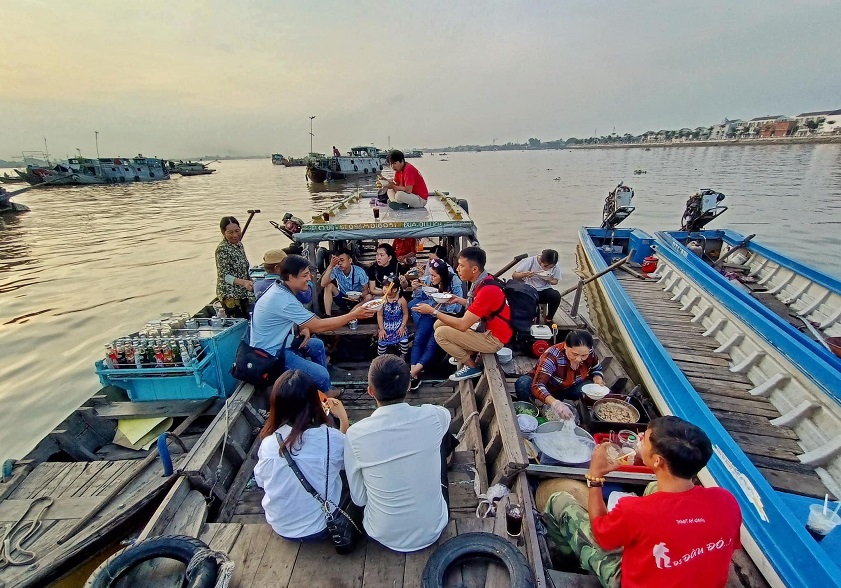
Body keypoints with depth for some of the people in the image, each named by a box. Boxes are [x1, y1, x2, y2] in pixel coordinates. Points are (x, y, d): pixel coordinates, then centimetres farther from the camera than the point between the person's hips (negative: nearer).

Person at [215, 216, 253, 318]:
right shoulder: (222, 249, -17)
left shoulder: (239, 244, 7)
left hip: (242, 293, 8)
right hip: (230, 296, -8)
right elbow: (223, 276, -20)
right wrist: (243, 282, -33)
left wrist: (250, 283, 16)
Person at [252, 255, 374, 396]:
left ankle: (326, 389, 28)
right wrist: (353, 315, -21)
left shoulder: (280, 288, 0)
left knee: (318, 345, 20)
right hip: (271, 354, -10)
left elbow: (294, 317, 17)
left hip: (276, 342, 10)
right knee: (321, 374, -16)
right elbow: (319, 326, -26)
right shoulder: (284, 300, -30)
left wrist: (304, 329, -5)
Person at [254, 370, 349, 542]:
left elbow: (261, 481, 1)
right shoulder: (333, 438, -25)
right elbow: (345, 462, 0)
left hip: (281, 529, 2)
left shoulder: (268, 444, -22)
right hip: (321, 527, -2)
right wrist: (343, 419, 2)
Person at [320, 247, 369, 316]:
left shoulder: (360, 272, -18)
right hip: (342, 299, 2)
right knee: (329, 286, -21)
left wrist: (359, 297, -36)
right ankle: (327, 316, -20)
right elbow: (323, 284, -27)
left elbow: (365, 290, -13)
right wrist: (331, 266, -33)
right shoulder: (336, 270, -15)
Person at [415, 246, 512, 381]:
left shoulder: (487, 290, -29)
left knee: (441, 333, -15)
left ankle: (472, 366, 2)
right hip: (486, 327, 9)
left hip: (493, 338, -9)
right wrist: (458, 300, 1)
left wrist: (433, 311, -21)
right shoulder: (483, 280, -2)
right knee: (439, 324, 5)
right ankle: (467, 354, 18)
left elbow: (463, 325, -28)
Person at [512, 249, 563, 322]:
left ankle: (549, 319, -4)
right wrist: (524, 274, -34)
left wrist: (550, 281, -17)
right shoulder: (530, 261, -15)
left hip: (544, 290, 2)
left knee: (556, 296, -29)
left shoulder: (555, 267, -8)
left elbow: (555, 281, 8)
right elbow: (514, 275, -13)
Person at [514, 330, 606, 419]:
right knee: (523, 383, -36)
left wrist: (598, 378, -20)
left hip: (569, 389, 4)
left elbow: (596, 369, 4)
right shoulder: (552, 357, -36)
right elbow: (537, 386, -47)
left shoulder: (589, 353, -20)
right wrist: (555, 403, -65)